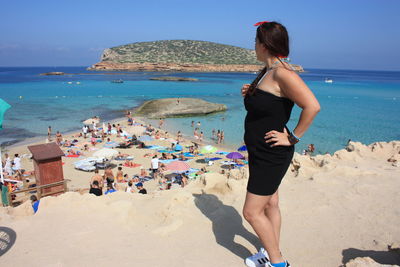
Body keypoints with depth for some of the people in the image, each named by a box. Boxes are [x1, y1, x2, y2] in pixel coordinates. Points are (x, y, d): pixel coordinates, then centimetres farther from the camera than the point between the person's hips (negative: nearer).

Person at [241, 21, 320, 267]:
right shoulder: (265, 73, 9)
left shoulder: (282, 73, -21)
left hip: (272, 155, -9)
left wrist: (293, 138, -21)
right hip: (260, 152, 10)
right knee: (270, 205, 20)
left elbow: (312, 106, -29)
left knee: (252, 212, -1)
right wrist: (249, 95, 3)